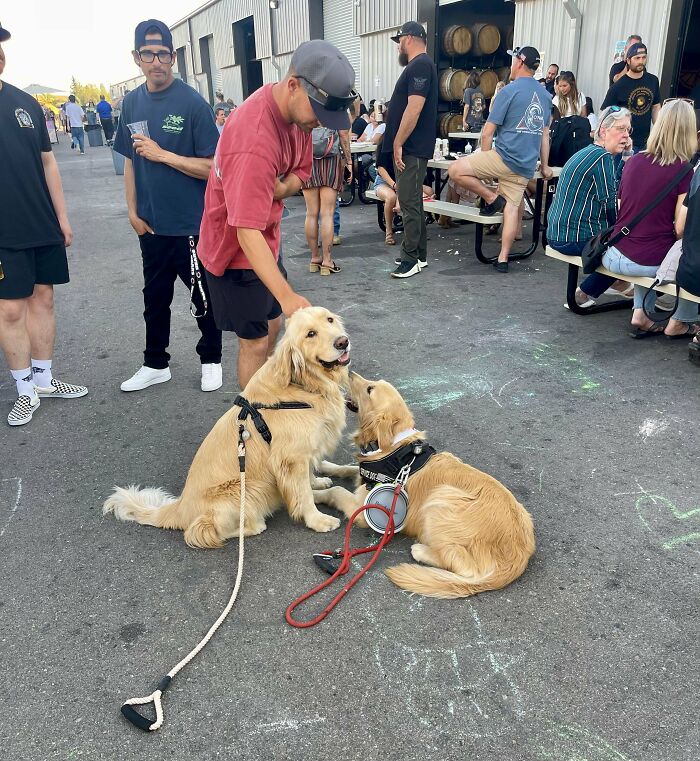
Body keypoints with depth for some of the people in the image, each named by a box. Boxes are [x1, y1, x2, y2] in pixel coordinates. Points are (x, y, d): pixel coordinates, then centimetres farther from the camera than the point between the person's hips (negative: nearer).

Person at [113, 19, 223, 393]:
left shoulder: (192, 103, -10)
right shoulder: (131, 102, 6)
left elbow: (212, 167, -14)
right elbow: (130, 161, 12)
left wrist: (162, 154, -18)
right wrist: (133, 211, 6)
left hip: (192, 224, -5)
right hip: (150, 223, 5)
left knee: (203, 296, 8)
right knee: (155, 295, 15)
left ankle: (211, 360, 27)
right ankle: (155, 363, 31)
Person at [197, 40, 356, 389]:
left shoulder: (296, 110, -6)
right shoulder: (255, 140, -34)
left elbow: (301, 170, 6)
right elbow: (247, 233, -39)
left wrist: (281, 188, -19)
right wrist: (288, 297, -46)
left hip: (266, 240, 9)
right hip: (235, 248, -9)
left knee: (272, 326, 18)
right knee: (255, 341, 0)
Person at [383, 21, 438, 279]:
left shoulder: (420, 65, -12)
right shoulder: (418, 65, 20)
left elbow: (414, 108, -21)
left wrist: (398, 143, -19)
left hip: (411, 149, -11)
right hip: (410, 148, 11)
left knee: (409, 203, -8)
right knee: (412, 202, 13)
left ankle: (410, 258, -4)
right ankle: (419, 255, 19)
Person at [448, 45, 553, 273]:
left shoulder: (509, 91, -5)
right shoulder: (545, 96, 17)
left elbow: (488, 131, -6)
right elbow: (545, 134, 21)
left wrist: (485, 160, 6)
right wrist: (545, 166, 27)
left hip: (506, 157, -8)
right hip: (526, 166, 8)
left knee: (456, 171, -6)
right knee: (512, 207, 6)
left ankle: (492, 198, 1)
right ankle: (503, 259, 5)